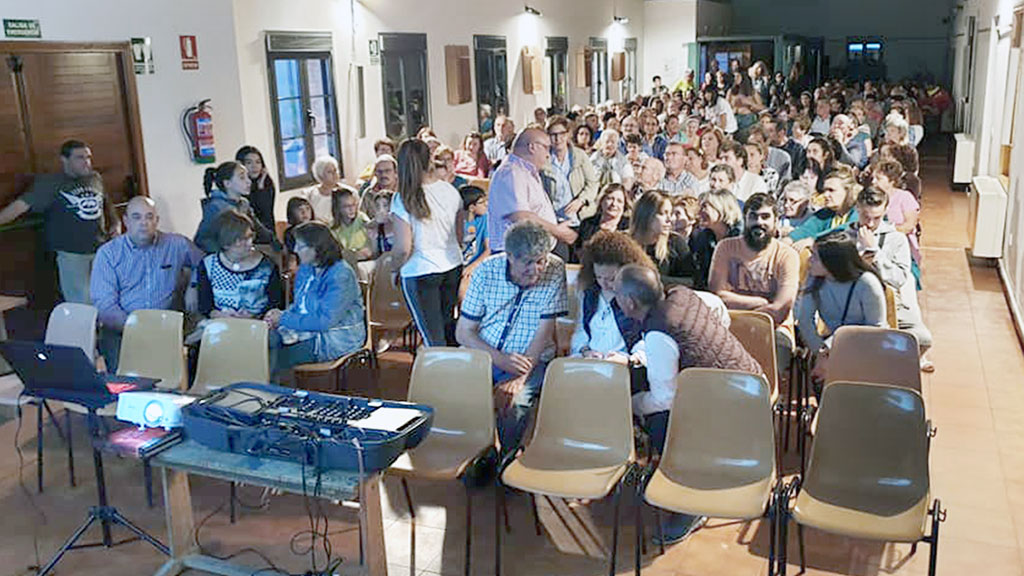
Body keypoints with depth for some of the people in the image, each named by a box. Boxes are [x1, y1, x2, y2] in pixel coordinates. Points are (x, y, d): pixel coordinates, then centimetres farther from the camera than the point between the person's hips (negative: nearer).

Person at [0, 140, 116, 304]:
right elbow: (21, 205, -13)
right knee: (81, 306, -5)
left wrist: (115, 223, 11)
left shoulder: (95, 178, 9)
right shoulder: (50, 183, -6)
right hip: (71, 253, -5)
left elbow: (106, 204, 25)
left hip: (102, 249, 5)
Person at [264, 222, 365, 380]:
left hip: (337, 339, -8)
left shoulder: (341, 276, -20)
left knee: (275, 359, -21)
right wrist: (281, 314, -7)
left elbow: (326, 320, -23)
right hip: (308, 329, 8)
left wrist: (284, 319, -18)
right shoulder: (305, 268, 8)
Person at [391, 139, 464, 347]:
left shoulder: (402, 200, -15)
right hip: (453, 267, 5)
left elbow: (403, 248, -17)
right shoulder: (450, 191, -3)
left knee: (433, 336, 5)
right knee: (449, 328, 20)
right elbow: (460, 237, 6)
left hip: (419, 273, -5)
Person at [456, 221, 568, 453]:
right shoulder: (486, 271, -3)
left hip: (531, 358, -1)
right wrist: (500, 358, -19)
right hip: (482, 354, 2)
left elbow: (545, 331, -9)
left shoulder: (555, 271, -7)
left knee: (515, 403, -29)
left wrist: (519, 377, -21)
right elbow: (463, 332, -2)